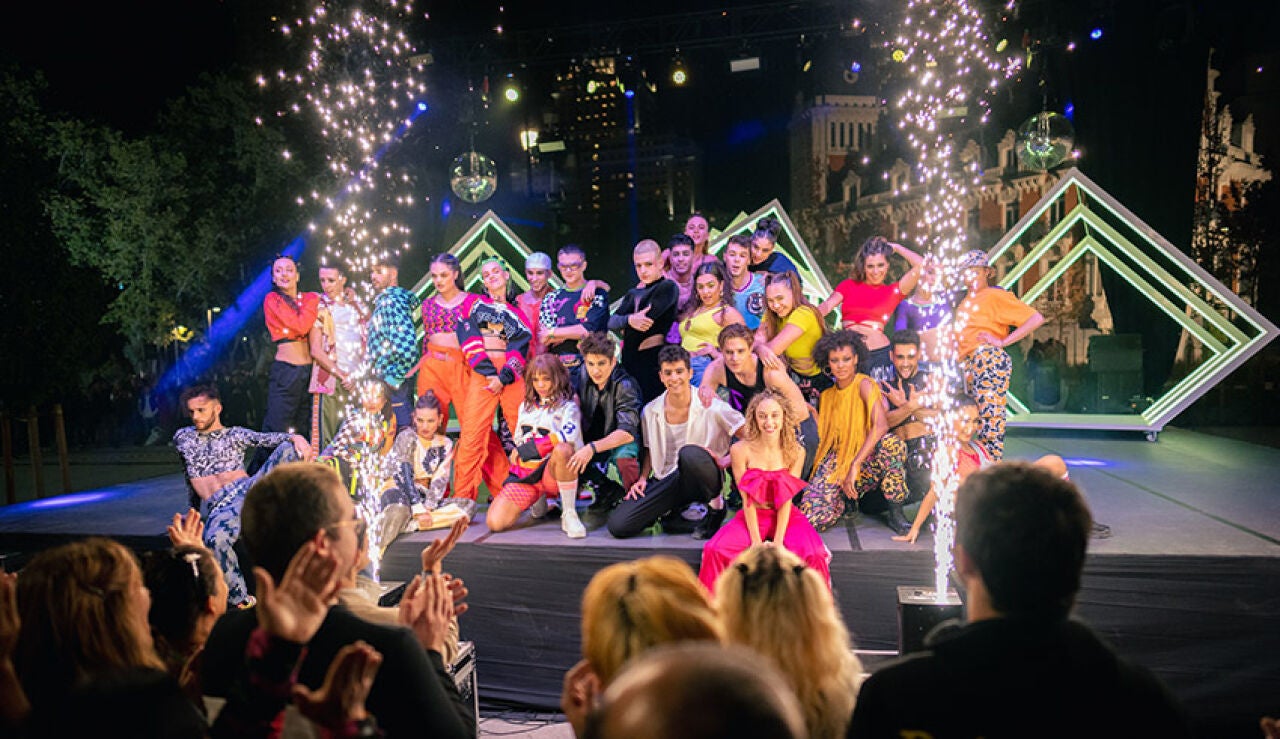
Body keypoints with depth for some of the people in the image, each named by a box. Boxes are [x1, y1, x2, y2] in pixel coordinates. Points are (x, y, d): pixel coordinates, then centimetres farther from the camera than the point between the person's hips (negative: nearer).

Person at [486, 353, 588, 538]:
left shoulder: (567, 406, 1)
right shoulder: (525, 406, 20)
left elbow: (569, 436, -20)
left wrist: (529, 448, -15)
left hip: (553, 473, -5)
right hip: (525, 473, 5)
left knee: (562, 449, -41)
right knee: (494, 522, -17)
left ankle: (569, 514, -25)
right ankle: (539, 500, 14)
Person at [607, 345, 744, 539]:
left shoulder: (711, 407, -9)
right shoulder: (651, 411, 4)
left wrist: (725, 461, -16)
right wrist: (642, 478, 3)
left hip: (703, 478, -4)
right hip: (667, 479, 4)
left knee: (689, 453, -41)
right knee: (617, 525, -16)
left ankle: (712, 504, -9)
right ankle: (675, 510, 8)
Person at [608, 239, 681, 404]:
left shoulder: (667, 287, -1)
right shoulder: (633, 294, 20)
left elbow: (647, 318, -11)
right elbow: (611, 322, 8)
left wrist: (624, 328, 6)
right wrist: (629, 320, -14)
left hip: (654, 361, -6)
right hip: (629, 362, 6)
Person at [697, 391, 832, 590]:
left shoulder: (796, 452, -6)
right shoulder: (740, 450, -10)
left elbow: (786, 501, -9)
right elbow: (748, 501, -11)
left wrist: (778, 542, -17)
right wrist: (756, 543, -17)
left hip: (786, 517, 1)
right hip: (753, 517, 0)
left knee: (814, 555, -28)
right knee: (715, 551, -26)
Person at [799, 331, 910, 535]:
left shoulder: (864, 384, -8)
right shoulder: (827, 395, 11)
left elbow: (881, 425, -24)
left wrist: (855, 465, -27)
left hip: (866, 463, -3)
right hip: (836, 463, 4)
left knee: (891, 443, -38)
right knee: (813, 517, -24)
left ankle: (895, 512, -17)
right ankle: (849, 498, 11)